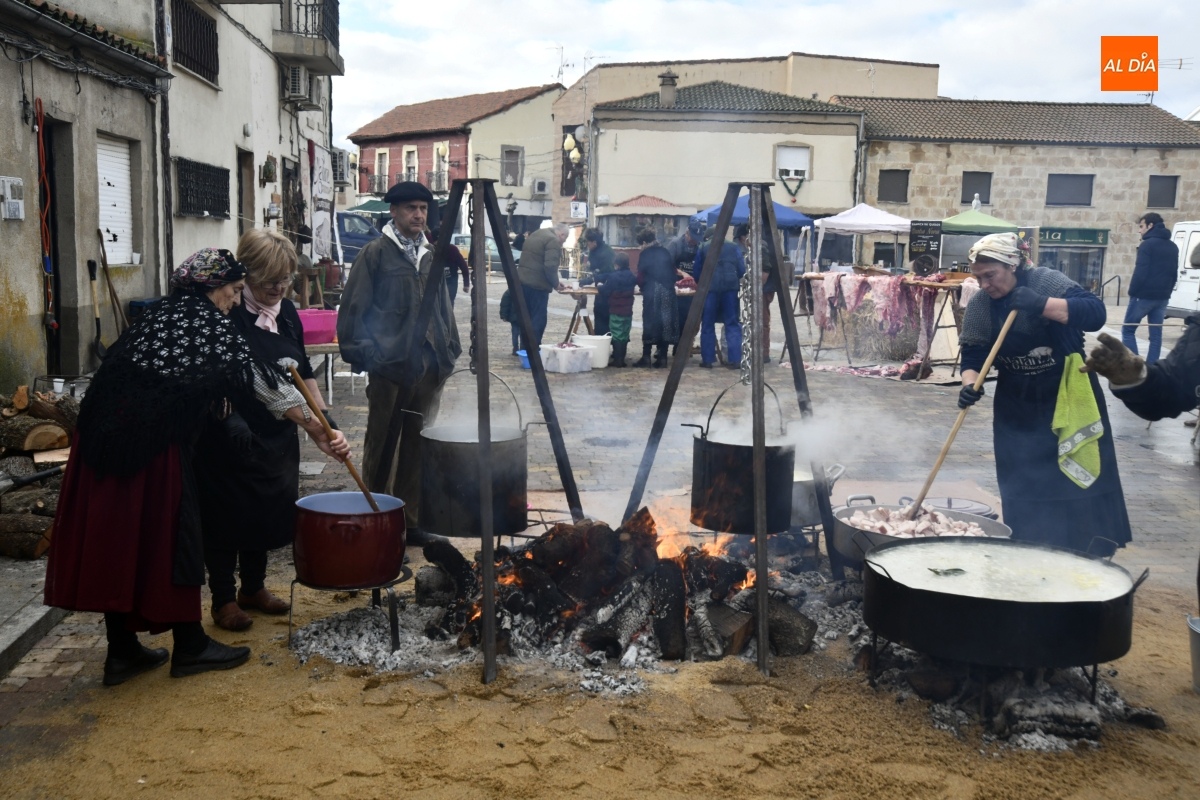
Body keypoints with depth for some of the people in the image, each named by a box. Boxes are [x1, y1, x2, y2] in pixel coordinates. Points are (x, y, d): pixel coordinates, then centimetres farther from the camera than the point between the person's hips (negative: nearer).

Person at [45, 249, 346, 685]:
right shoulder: (213, 327, -3)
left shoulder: (156, 316, 17)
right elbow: (269, 385, -3)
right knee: (170, 534, 5)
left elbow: (115, 369, 17)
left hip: (102, 436, 7)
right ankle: (189, 647, 18)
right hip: (154, 441, -7)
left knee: (113, 538, 11)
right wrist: (319, 432, 1)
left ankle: (122, 651, 22)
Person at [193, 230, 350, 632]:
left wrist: (328, 425, -1)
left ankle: (253, 588, 33)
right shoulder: (227, 314, -15)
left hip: (277, 436, 7)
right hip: (230, 437, -6)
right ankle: (223, 599, 18)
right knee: (228, 514, 4)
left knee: (269, 512, 14)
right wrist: (228, 419, -27)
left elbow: (303, 374, 8)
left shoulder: (286, 312, 5)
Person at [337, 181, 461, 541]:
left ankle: (411, 519, 17)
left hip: (426, 365, 5)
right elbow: (353, 309, -3)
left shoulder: (432, 256, 15)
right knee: (381, 444, 3)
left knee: (417, 445, 8)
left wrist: (449, 350, 15)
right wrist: (361, 352, -9)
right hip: (387, 365, -5)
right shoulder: (375, 253, -1)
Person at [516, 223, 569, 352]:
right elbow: (550, 266, -20)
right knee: (538, 321, -3)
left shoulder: (535, 235, 19)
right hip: (538, 285, -9)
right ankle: (533, 351, -4)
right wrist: (555, 283, -5)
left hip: (522, 282, 9)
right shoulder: (553, 241, -11)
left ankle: (525, 350, 20)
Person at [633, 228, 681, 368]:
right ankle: (662, 357, 7)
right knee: (665, 322, 7)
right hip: (668, 292, 4)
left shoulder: (645, 254, -3)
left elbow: (641, 277, -5)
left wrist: (642, 285, 15)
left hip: (652, 293, -4)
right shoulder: (665, 252, 11)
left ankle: (646, 357, 1)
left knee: (649, 322, 1)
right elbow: (674, 272, 12)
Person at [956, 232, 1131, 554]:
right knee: (1024, 495, 6)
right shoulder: (979, 306, -5)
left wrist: (1041, 305, -36)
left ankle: (1092, 557, 15)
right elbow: (972, 356, -5)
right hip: (1018, 407, 3)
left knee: (1083, 482, 2)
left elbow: (1095, 313, -25)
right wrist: (970, 385, -25)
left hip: (1069, 397, -3)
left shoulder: (1047, 282, -15)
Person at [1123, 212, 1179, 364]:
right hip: (1162, 297, 7)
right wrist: (1166, 292, 17)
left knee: (1128, 330, 4)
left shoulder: (1147, 245, -11)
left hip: (1144, 295, -7)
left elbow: (1140, 272, -17)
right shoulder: (1173, 247, 14)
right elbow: (1174, 273, 17)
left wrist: (1132, 292, -8)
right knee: (1156, 334, 7)